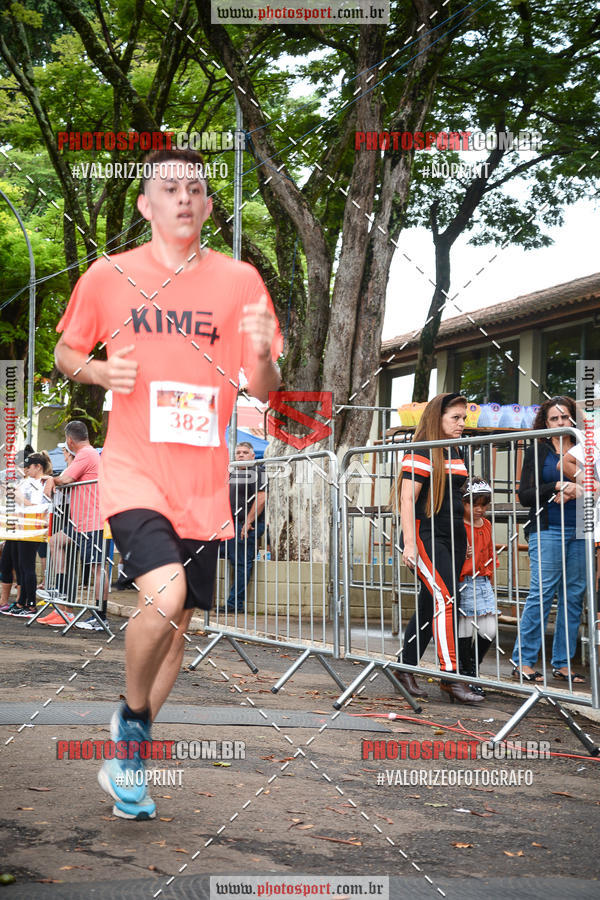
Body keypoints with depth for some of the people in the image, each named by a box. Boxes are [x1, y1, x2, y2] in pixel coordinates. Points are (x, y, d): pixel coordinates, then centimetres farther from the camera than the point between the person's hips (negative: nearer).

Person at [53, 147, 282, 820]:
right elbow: (65, 354, 14)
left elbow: (263, 390, 7)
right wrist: (100, 372, -8)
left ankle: (125, 760, 31)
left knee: (177, 623, 9)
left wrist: (262, 353, -16)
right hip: (133, 470, -3)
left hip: (204, 482, 3)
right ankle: (133, 718, 4)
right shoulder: (107, 276, 2)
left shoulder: (239, 280, 5)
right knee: (164, 596, -25)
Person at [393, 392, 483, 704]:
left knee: (431, 605, 9)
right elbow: (408, 498, -12)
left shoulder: (457, 453, 16)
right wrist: (409, 543, -18)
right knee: (445, 598, -16)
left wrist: (464, 540, 21)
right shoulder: (421, 452, -8)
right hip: (425, 534, -8)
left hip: (453, 537, 8)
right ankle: (450, 675, -16)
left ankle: (405, 668, 18)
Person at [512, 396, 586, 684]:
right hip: (547, 529, -4)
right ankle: (523, 661, -6)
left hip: (578, 531, 4)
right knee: (542, 592, -11)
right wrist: (558, 486, -13)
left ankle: (562, 663, 8)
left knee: (574, 595, 2)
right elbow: (525, 495, 0)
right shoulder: (537, 451, 6)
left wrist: (571, 493, -6)